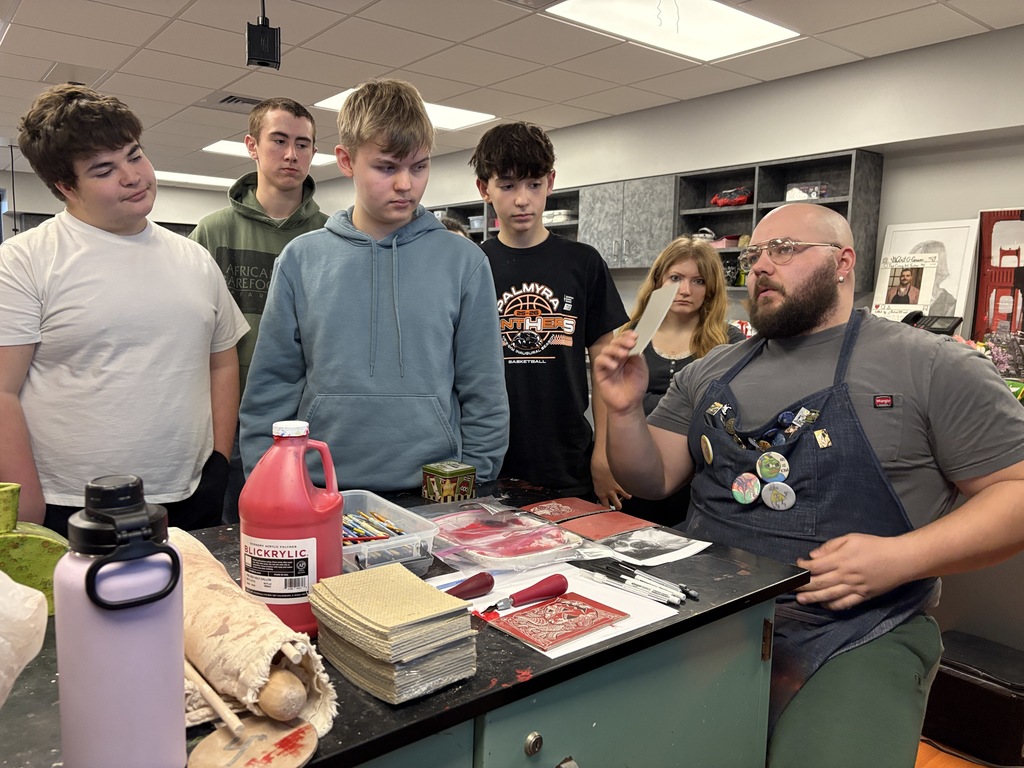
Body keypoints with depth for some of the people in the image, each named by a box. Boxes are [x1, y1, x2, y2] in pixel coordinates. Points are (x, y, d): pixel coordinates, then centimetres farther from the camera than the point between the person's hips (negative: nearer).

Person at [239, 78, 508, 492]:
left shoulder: (463, 261, -1)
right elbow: (271, 390, 4)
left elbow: (483, 394, 1)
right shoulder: (301, 259, 1)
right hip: (322, 496, 1)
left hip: (435, 497, 0)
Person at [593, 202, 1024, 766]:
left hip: (856, 636, -2)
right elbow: (653, 480, 11)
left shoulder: (932, 366, -2)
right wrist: (625, 411, -7)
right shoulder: (710, 372, 11)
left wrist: (902, 558, -17)